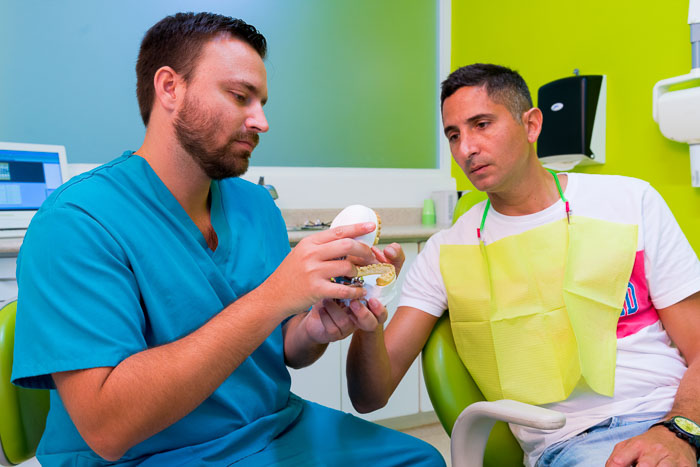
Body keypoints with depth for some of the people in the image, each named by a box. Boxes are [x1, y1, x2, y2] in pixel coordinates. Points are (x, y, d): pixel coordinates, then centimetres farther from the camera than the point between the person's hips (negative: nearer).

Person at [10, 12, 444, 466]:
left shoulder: (256, 205, 4)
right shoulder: (75, 223, -16)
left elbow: (282, 350, 11)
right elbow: (106, 428, -25)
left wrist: (314, 331, -14)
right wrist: (272, 298, -31)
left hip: (278, 427, 7)